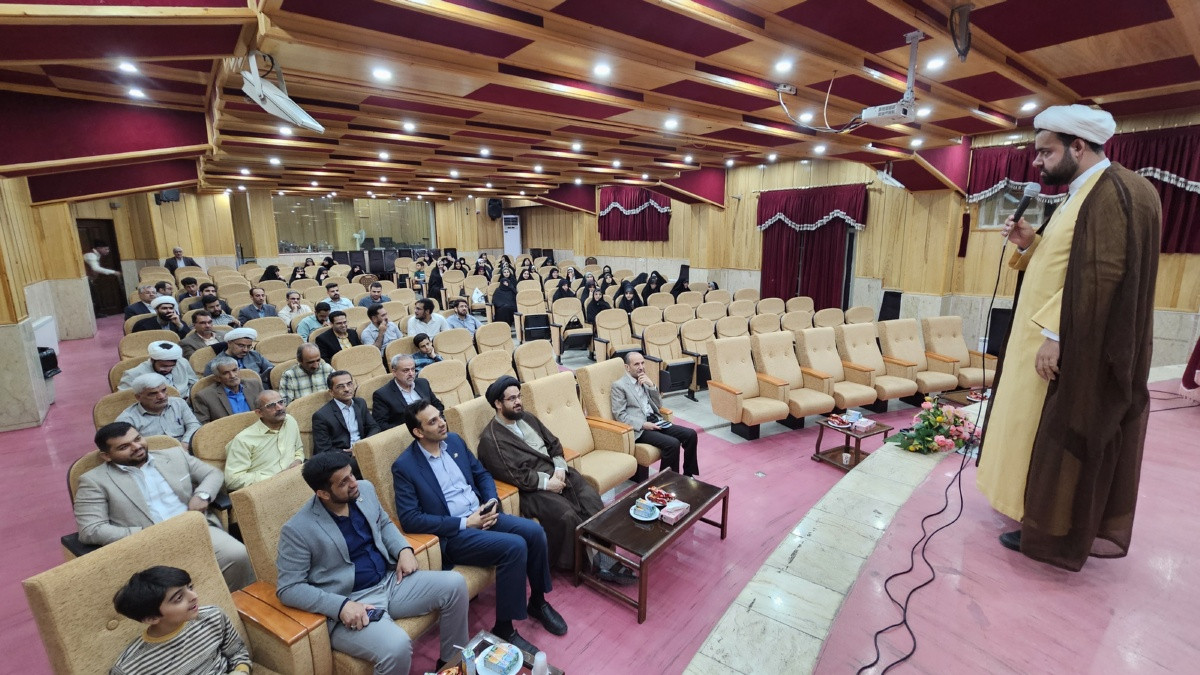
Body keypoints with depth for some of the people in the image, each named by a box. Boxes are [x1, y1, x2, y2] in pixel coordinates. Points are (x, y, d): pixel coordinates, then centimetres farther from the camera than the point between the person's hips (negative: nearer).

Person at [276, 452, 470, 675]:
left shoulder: (365, 490, 0)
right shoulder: (297, 530, -17)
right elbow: (288, 588, -14)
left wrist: (404, 549, -3)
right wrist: (341, 606, -25)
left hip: (390, 581, 6)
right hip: (349, 602, -6)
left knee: (454, 584, -8)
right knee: (397, 646, -32)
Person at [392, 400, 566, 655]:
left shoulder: (454, 441, 7)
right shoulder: (404, 466, -11)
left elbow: (482, 474, 16)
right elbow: (409, 519, -16)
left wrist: (492, 503, -5)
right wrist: (464, 523, -19)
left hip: (481, 515, 6)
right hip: (452, 533, -6)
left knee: (534, 531, -14)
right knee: (514, 546, -26)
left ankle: (538, 601, 11)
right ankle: (504, 628, -8)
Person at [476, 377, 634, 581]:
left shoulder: (527, 418, 14)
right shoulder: (490, 440, -9)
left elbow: (554, 444, 15)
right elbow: (515, 476, -16)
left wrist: (559, 469, -2)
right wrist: (547, 483, -16)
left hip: (557, 473, 7)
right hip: (532, 488, -6)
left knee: (592, 499, -17)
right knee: (566, 515, -28)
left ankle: (606, 561, -13)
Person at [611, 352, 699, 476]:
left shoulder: (644, 380, 16)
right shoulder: (619, 385, -5)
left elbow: (659, 405, 14)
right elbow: (620, 415, -10)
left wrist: (651, 385, -1)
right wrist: (643, 424, -19)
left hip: (655, 421, 7)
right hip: (638, 428, -7)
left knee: (691, 434, -9)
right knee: (672, 444, -27)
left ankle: (688, 475, 4)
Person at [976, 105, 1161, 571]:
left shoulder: (1117, 192, -16)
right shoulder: (1081, 195, 14)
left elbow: (1101, 275, -24)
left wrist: (1055, 335, -25)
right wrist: (1030, 244, 1)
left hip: (1074, 349, -10)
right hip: (1052, 338, 10)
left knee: (1061, 440, 1)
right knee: (1041, 435, 16)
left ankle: (1053, 535, 14)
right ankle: (1047, 518, 29)